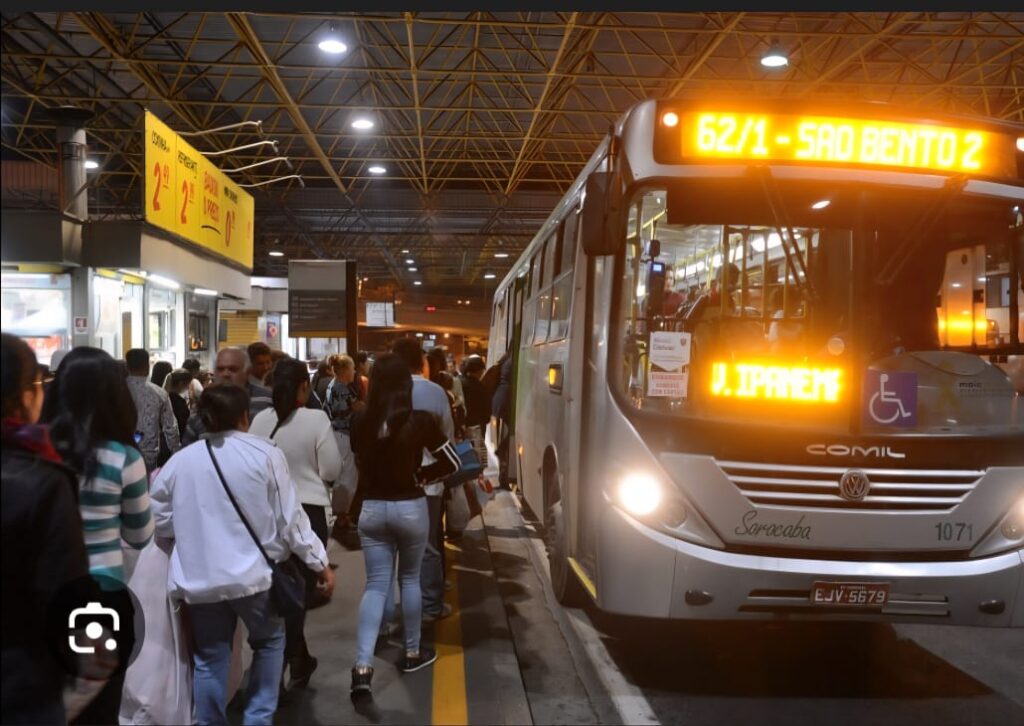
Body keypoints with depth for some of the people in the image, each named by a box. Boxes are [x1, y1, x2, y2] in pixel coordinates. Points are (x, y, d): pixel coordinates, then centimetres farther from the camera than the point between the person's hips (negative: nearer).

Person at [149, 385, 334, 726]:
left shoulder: (179, 460, 3)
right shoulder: (266, 454, -6)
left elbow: (159, 520, 11)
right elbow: (290, 518, -6)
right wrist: (320, 562, 2)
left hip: (199, 577, 2)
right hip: (253, 573, -2)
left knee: (210, 658, 15)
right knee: (269, 641, 20)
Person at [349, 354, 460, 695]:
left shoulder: (360, 422, -6)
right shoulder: (420, 421, -12)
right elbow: (451, 462, -5)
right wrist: (420, 476, 5)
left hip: (372, 508, 2)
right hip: (411, 507, -2)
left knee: (375, 584, 7)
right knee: (409, 579, 16)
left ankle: (362, 666, -4)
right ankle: (412, 653, 29)